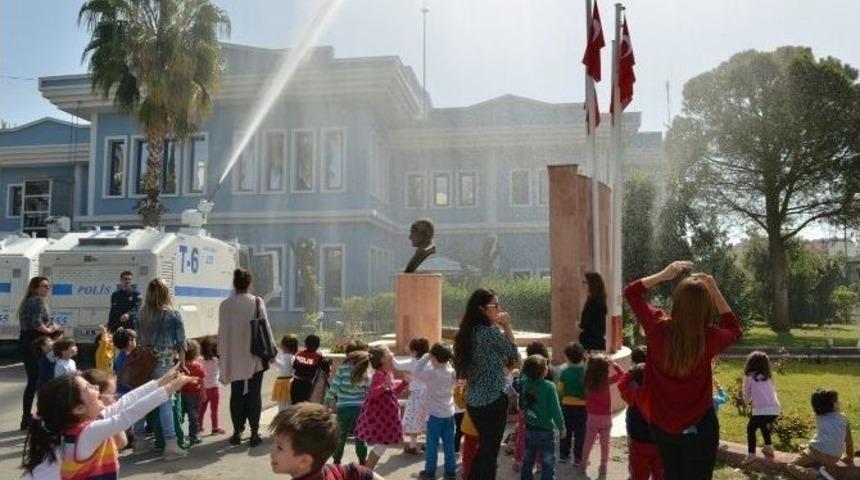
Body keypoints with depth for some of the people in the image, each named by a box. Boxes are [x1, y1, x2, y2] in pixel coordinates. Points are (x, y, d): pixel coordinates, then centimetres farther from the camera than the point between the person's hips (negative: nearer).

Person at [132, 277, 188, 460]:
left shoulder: (143, 314, 4)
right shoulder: (173, 315, -5)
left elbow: (139, 339, 10)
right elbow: (181, 342, -2)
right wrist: (182, 363, 8)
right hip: (165, 362, -4)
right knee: (166, 403, -3)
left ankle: (139, 441, 24)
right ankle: (170, 444, -3)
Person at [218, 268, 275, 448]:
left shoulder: (225, 305, -4)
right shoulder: (257, 302, -7)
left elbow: (222, 333, -1)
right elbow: (265, 327, -6)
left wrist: (222, 355, 7)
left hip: (234, 357, 1)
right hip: (255, 356, -1)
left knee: (236, 395, 12)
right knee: (254, 394, 5)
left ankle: (237, 432, 15)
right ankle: (254, 433, 6)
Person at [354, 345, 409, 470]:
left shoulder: (389, 373, 8)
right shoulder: (379, 375, -21)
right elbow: (372, 394, -29)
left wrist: (405, 382, 12)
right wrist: (384, 386, -43)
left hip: (384, 416, 10)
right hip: (378, 416, -10)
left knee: (381, 445, 15)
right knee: (381, 446, -5)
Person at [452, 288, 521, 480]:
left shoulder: (468, 332, 6)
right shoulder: (490, 332, -19)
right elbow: (513, 354, -6)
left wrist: (505, 361, 7)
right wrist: (507, 326, -3)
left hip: (474, 400, 8)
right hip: (493, 400, -8)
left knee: (483, 447, 22)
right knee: (490, 451, 6)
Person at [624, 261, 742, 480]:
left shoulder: (657, 326, -18)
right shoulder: (709, 338, -22)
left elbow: (630, 291, -1)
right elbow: (735, 330, 4)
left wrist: (664, 274, -9)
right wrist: (714, 290, -3)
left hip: (661, 424, 2)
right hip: (698, 426, -2)